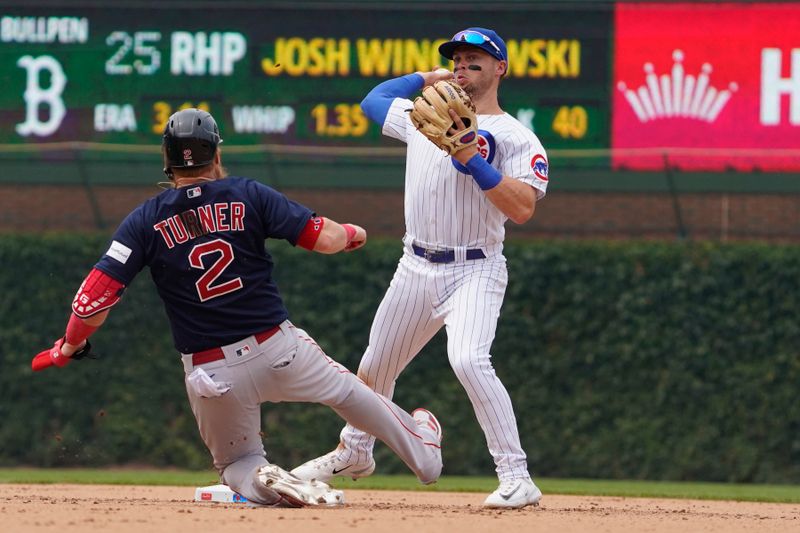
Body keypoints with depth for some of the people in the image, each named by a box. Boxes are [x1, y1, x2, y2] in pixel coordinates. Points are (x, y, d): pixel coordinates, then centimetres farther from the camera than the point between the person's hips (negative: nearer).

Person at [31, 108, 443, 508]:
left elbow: (97, 295, -10)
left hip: (210, 372, -1)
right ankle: (423, 452, 46)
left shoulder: (145, 221, -3)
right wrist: (353, 234, 17)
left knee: (236, 462, 21)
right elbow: (324, 238, -7)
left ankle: (264, 482, -13)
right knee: (346, 390, 29)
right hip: (279, 349, 1)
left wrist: (69, 348, 6)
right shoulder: (249, 196, -3)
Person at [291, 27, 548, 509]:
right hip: (416, 269, 7)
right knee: (376, 365, 17)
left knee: (468, 360, -29)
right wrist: (427, 78, 19)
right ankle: (353, 453, 43)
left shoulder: (516, 138, -7)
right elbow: (373, 100, 29)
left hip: (474, 271, -7)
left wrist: (473, 161, -23)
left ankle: (517, 478, -26)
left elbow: (522, 209, -19)